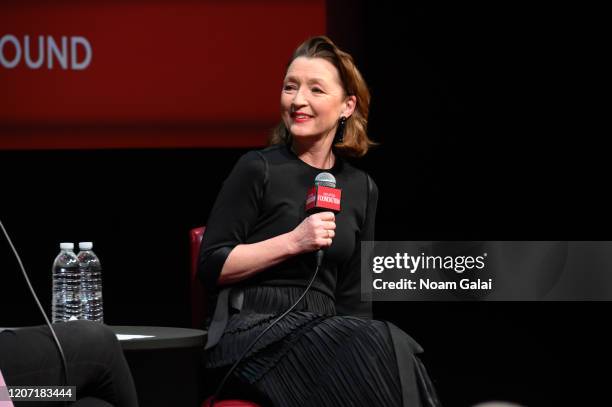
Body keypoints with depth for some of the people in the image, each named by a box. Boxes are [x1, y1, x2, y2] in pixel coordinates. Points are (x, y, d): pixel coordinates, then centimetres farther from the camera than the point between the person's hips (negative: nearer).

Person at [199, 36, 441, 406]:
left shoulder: (362, 189, 15)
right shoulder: (259, 170, 1)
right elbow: (212, 267, -4)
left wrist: (362, 335, -1)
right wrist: (293, 242, -14)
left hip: (322, 330, 5)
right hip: (250, 330, -4)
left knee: (395, 347, -30)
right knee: (377, 346, -31)